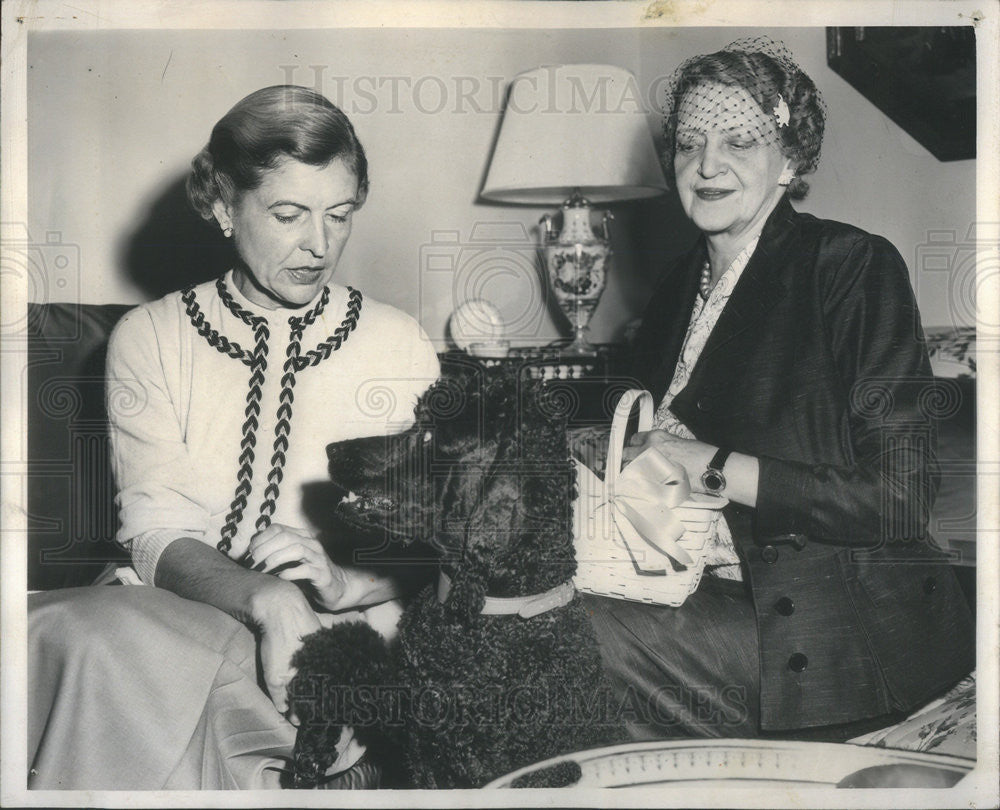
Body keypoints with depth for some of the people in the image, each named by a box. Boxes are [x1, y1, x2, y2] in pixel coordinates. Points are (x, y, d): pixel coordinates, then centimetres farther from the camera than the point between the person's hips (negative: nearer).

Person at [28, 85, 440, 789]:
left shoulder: (402, 348, 8)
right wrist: (268, 600, -23)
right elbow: (156, 533, -3)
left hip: (345, 636, -2)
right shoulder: (150, 338, 8)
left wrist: (346, 582, -18)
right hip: (173, 619, 2)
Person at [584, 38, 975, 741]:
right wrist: (627, 454, -3)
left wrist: (714, 467, -13)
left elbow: (900, 497, -14)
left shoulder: (854, 268, -7)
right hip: (711, 598, 7)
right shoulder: (681, 288, 14)